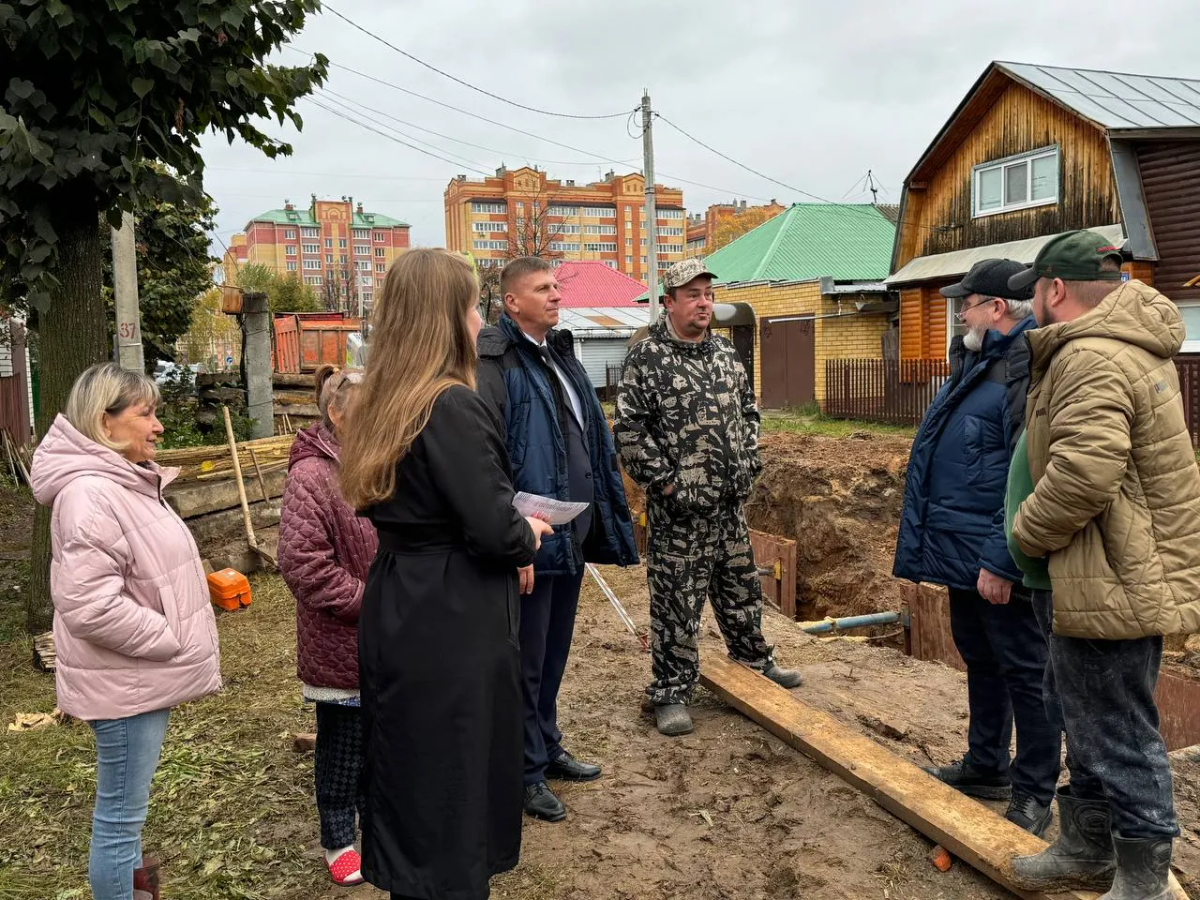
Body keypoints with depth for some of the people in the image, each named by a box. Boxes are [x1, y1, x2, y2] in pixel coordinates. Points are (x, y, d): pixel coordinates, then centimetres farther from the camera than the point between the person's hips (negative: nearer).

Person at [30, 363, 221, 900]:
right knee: (120, 815, 4)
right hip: (124, 683, -10)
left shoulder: (127, 482, 10)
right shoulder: (89, 495, -23)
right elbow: (90, 606, -29)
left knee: (124, 809, 23)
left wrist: (172, 646, 13)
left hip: (144, 674, 10)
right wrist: (174, 641, -20)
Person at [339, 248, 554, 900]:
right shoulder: (454, 406, -19)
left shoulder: (379, 403, 7)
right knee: (456, 784, 7)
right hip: (454, 625, -8)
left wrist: (510, 522, 13)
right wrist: (528, 535, -2)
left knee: (409, 776, 21)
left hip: (395, 614, 9)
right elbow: (493, 530, -24)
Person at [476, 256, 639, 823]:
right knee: (527, 660, 5)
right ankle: (526, 772, 20)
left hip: (572, 531, 8)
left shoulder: (560, 355, 14)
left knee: (555, 653, 20)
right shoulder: (494, 364, -14)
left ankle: (548, 748, 36)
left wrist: (604, 518, 15)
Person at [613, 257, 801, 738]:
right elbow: (628, 428, -13)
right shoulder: (647, 358, -10)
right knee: (676, 599, 1)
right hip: (678, 504, -6)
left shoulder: (725, 353, 11)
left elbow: (748, 410, 21)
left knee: (740, 586, 20)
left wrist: (748, 462, 11)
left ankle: (754, 659, 40)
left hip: (730, 500, 6)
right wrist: (663, 479, -14)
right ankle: (671, 692, 13)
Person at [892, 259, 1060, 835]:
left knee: (1023, 670, 4)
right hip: (962, 549, 10)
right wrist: (929, 537, 22)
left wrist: (1001, 561, -25)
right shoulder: (978, 364, 13)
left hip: (997, 560, -10)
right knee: (979, 659, 21)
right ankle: (986, 766, 37)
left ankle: (1033, 793, 19)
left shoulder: (1031, 368, -19)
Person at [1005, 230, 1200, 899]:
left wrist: (1028, 534, -14)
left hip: (1114, 583, -11)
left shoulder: (1091, 360, -22)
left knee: (1118, 734, 2)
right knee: (1088, 718, 22)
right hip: (1130, 571, 11)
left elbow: (1083, 473, -31)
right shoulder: (1130, 342, 13)